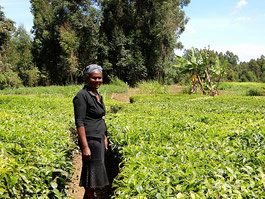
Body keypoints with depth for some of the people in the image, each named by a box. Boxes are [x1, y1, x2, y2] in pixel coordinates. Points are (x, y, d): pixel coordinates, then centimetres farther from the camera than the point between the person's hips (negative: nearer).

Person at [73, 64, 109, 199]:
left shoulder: (98, 96, 13)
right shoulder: (82, 96, -14)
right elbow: (79, 122, -18)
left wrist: (105, 139, 19)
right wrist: (85, 147, -22)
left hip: (99, 139, 9)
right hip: (90, 140, -9)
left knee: (96, 171, 14)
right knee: (92, 172, -2)